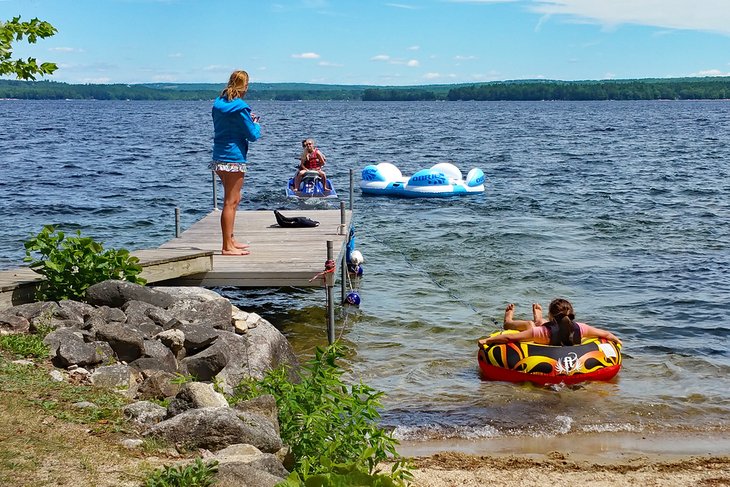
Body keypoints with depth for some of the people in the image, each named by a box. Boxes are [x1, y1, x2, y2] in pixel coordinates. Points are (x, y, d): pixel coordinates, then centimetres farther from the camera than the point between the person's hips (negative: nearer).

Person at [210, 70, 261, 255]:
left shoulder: (218, 104, 10)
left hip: (219, 157, 9)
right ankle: (227, 246, -4)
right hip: (234, 158, -9)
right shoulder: (240, 107, -15)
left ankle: (230, 240, 27)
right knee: (231, 202, -6)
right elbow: (253, 135, -11)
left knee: (233, 200, 20)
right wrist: (256, 125, 11)